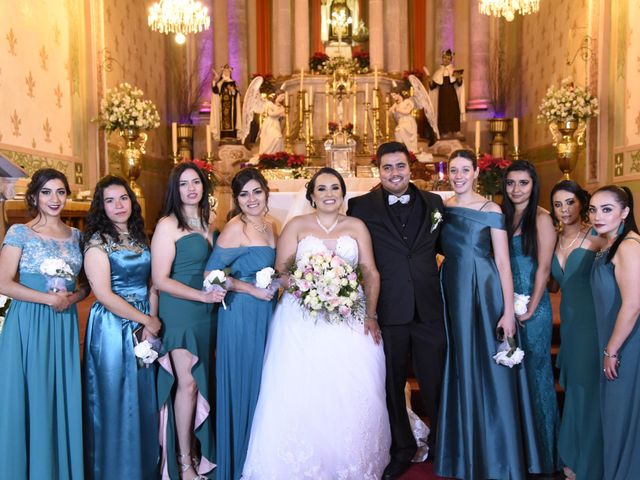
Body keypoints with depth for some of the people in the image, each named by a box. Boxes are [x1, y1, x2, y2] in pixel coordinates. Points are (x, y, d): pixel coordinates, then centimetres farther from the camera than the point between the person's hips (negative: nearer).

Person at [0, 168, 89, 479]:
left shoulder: (75, 236, 10)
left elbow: (86, 283, 14)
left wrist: (71, 298, -7)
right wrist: (49, 299, -16)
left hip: (65, 323, 4)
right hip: (28, 325, -4)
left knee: (64, 398, 9)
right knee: (31, 398, 2)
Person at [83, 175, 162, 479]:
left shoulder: (139, 238, 9)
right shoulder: (97, 241, -9)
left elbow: (152, 284, 9)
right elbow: (104, 294, -16)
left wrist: (151, 324, -5)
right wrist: (147, 320, -11)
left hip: (143, 326, 6)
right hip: (112, 327, -5)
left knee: (143, 398, 13)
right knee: (115, 399, 4)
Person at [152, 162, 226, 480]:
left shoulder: (206, 224, 13)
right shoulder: (168, 225, -8)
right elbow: (160, 280, -12)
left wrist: (220, 286, 5)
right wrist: (203, 296, -18)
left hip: (206, 313, 6)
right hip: (179, 312, -6)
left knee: (201, 382, 10)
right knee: (187, 383, -4)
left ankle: (196, 450, 25)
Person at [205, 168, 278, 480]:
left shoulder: (270, 225, 8)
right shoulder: (236, 228, -14)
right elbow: (211, 272, -16)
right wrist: (252, 289, -16)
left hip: (267, 312, 7)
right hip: (242, 313, -7)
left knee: (264, 382, 16)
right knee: (243, 383, 4)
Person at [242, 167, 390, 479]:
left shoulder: (356, 227, 10)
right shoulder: (297, 226, 7)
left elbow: (371, 273, 4)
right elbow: (281, 272, 1)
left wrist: (370, 315, -7)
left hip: (350, 318, 1)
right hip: (303, 319, -1)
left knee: (354, 393, -4)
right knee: (303, 394, -6)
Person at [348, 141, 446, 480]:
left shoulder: (434, 203, 6)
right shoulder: (361, 207, -2)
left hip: (429, 308, 2)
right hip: (387, 309, -1)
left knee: (435, 381, 12)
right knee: (392, 384, 13)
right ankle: (402, 448, 33)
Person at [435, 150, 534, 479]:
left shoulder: (491, 210, -6)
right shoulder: (440, 209, 6)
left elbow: (503, 263, -8)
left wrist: (508, 311, -13)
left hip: (484, 291, -4)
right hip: (452, 292, 4)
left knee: (489, 371, 3)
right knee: (459, 369, 13)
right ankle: (463, 450, 30)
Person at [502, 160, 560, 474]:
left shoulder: (541, 218, -8)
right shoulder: (503, 215, 9)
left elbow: (543, 268, -11)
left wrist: (530, 309, -13)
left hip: (532, 304, -5)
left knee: (533, 369, 5)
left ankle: (540, 450, 22)